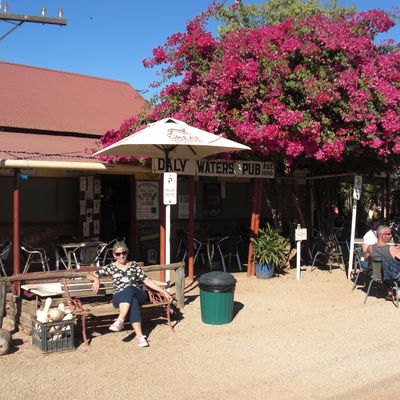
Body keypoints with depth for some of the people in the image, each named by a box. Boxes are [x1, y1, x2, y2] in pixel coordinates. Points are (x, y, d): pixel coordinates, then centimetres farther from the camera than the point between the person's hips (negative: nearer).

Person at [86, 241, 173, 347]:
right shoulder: (111, 267, 9)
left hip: (138, 295, 1)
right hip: (119, 298, -1)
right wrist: (96, 279, -13)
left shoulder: (134, 265, 11)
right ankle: (139, 335, -46)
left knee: (129, 288, -36)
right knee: (133, 302, -37)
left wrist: (163, 292, 1)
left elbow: (147, 281, 8)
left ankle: (120, 321, -45)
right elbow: (90, 275, 11)